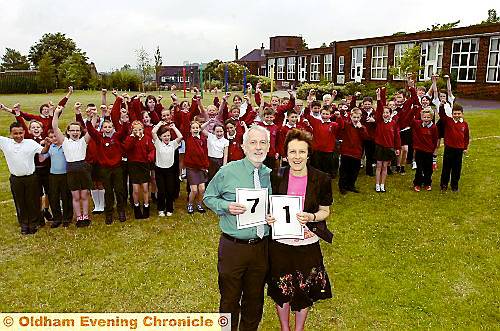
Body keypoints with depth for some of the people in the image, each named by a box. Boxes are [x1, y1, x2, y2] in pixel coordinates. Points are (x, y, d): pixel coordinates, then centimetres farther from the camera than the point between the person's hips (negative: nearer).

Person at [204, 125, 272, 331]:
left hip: (261, 247, 3)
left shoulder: (271, 175, 3)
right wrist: (226, 207, -17)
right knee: (229, 298, 13)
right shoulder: (228, 172, -8)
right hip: (233, 246, -3)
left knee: (255, 299, 21)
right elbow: (208, 197, 1)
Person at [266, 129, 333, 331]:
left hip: (308, 244, 0)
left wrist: (311, 217, -19)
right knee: (281, 290, 16)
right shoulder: (276, 177, -7)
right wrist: (268, 218, -15)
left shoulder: (321, 179, -10)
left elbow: (325, 211, 0)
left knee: (305, 291, 16)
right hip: (280, 243, 1)